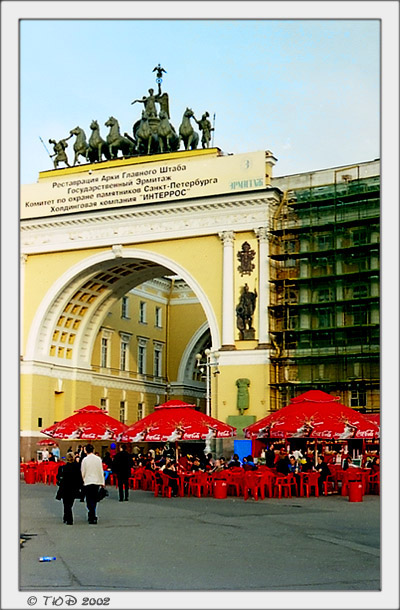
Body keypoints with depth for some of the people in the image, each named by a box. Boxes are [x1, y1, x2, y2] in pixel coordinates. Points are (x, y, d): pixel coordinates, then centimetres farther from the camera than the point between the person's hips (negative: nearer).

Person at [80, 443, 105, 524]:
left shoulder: (85, 460, -9)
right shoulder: (98, 459, -2)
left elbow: (83, 472, -3)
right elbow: (101, 471, 1)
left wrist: (83, 479, 15)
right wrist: (102, 482, 8)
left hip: (88, 482, -3)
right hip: (97, 481, 3)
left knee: (90, 501, 1)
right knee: (94, 500, 15)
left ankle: (92, 518, -6)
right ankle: (92, 515, 24)